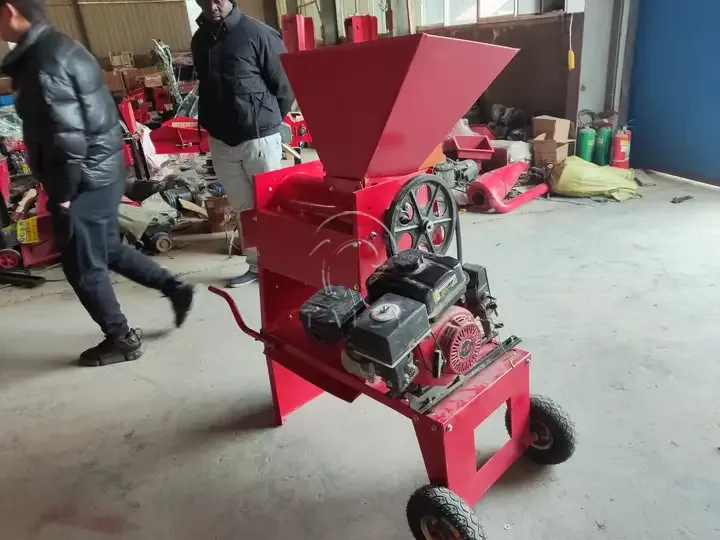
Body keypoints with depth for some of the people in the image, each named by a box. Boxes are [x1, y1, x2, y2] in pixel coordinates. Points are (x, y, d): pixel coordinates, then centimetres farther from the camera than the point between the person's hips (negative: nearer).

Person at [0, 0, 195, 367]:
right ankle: (174, 288, 26)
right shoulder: (62, 48, 9)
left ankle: (122, 340, 20)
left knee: (83, 268, 6)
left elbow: (68, 140, -26)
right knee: (106, 248, 24)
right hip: (106, 171, 10)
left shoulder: (42, 66, -21)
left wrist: (61, 195, -14)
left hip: (86, 181, -9)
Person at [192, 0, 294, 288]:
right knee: (242, 207, 12)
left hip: (258, 136, -6)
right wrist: (209, 123, 16)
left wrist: (269, 120, 3)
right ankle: (257, 264, 24)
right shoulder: (199, 39, 10)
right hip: (220, 139, 6)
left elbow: (285, 84, -7)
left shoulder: (258, 34, -10)